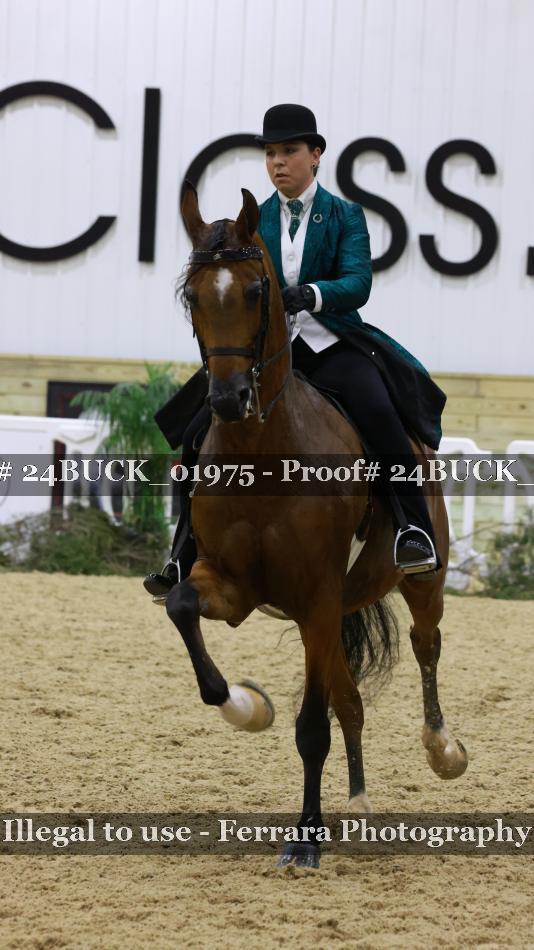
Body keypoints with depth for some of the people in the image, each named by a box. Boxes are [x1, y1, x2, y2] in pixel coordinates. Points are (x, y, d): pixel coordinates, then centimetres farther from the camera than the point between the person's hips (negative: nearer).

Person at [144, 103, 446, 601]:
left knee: (379, 412, -34)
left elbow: (358, 284, -13)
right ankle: (186, 558, 1)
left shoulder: (345, 216, 2)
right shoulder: (255, 220, 11)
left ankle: (414, 528, -28)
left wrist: (312, 294, -33)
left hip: (332, 346, -3)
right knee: (199, 435, -10)